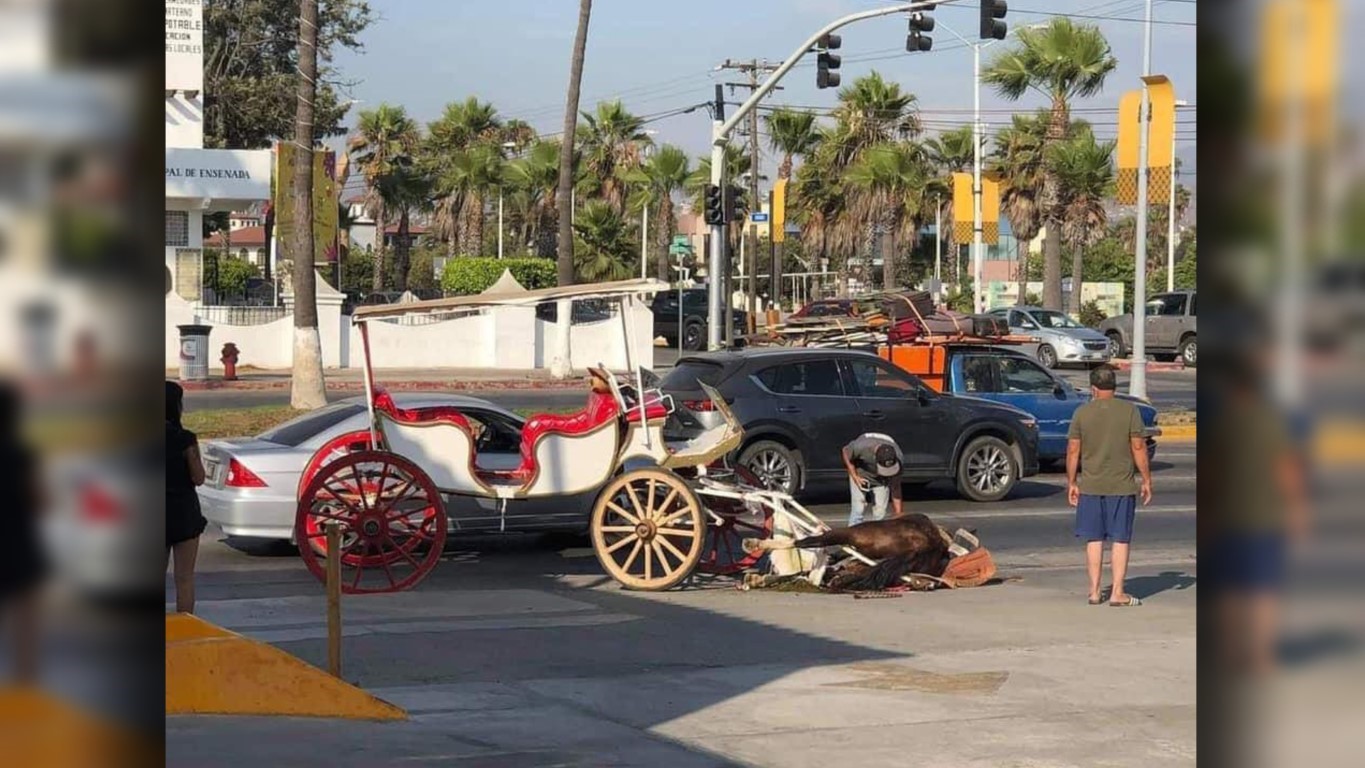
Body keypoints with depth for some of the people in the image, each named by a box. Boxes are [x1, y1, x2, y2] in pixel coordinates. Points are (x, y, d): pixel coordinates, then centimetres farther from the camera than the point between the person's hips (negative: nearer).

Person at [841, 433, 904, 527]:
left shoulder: (898, 458, -33)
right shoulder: (861, 446, -40)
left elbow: (895, 487, -22)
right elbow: (846, 452, -15)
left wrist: (898, 513, -20)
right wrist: (854, 477, -16)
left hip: (881, 480, 1)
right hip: (860, 475, -1)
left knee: (880, 513, -7)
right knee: (858, 509, -11)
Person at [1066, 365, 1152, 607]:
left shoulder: (1082, 413, 0)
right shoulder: (1129, 410, -4)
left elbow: (1073, 450, 1)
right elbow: (1138, 447, -6)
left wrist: (1071, 483, 10)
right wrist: (1146, 480, 2)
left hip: (1090, 486, 2)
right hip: (1122, 486, -2)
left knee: (1094, 540, 9)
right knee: (1121, 540, 3)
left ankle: (1095, 592, 11)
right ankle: (1117, 593, 1)